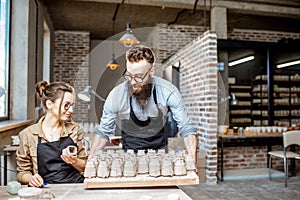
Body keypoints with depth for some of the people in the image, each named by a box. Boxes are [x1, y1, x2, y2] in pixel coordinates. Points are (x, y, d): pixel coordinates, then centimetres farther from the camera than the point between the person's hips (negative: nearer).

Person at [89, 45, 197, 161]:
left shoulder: (168, 92, -20)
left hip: (159, 149, 1)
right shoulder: (115, 96, -19)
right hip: (129, 153, -1)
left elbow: (186, 129, -11)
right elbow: (103, 132, -4)